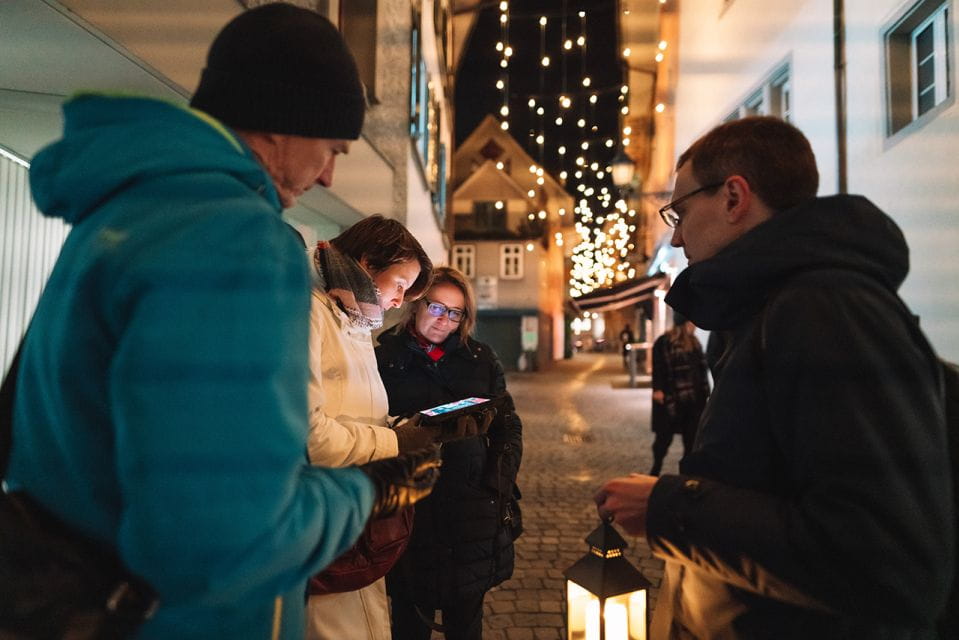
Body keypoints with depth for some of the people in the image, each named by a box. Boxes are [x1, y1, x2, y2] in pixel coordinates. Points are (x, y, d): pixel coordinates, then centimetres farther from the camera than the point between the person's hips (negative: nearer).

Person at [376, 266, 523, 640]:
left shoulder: (481, 360, 9)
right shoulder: (384, 356, 0)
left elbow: (507, 426, 10)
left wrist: (500, 482, 0)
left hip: (475, 510, 2)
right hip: (409, 509, -2)